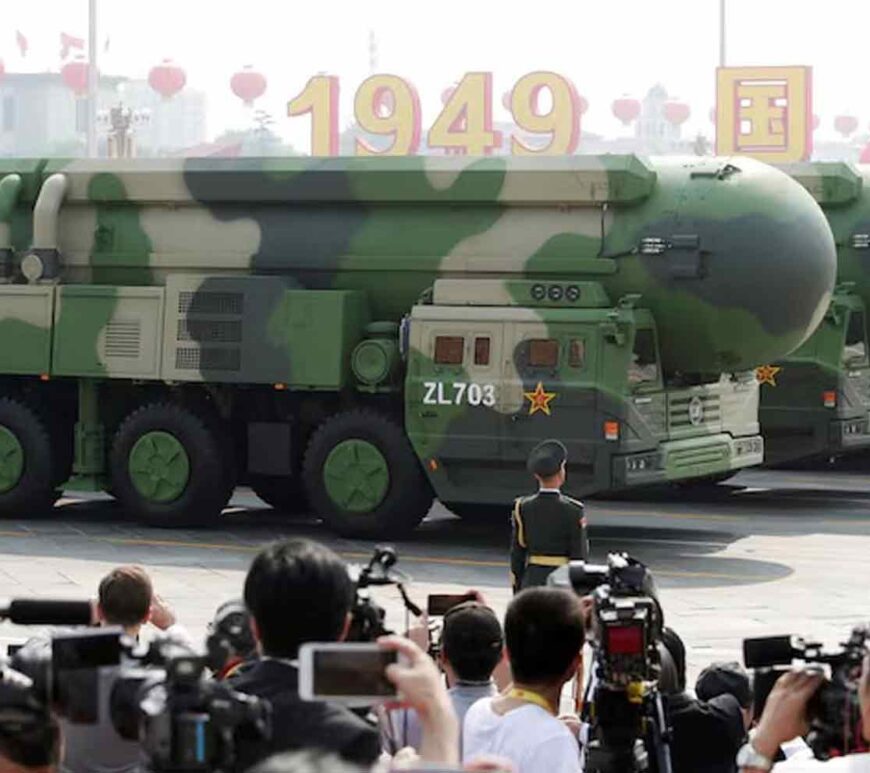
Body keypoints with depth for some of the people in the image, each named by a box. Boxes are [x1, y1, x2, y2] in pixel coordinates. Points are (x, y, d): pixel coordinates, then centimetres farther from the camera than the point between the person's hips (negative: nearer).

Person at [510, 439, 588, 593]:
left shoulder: (522, 508, -2)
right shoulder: (573, 511, -11)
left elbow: (517, 551, 3)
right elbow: (580, 554, -8)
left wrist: (517, 591, 11)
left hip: (533, 580, 3)